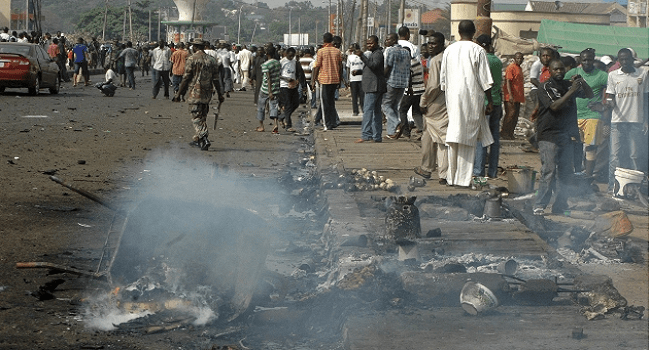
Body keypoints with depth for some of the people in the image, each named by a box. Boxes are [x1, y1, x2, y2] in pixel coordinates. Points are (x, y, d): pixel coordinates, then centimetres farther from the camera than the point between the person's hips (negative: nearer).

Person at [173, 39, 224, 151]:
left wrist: (179, 93, -3)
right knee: (202, 117, 17)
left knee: (197, 118, -4)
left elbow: (186, 78, -9)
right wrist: (220, 94, 14)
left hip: (195, 93, -6)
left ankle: (204, 139, -18)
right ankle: (197, 139, 25)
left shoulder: (191, 59, -8)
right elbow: (216, 79, 8)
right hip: (207, 93, 6)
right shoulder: (211, 60, 8)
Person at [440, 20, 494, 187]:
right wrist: (490, 101, 1)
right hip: (472, 97, -3)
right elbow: (485, 80, -6)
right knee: (468, 137, 2)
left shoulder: (449, 50, 6)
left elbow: (443, 79, 12)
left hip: (452, 98, 3)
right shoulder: (478, 51, -5)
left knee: (454, 134, 6)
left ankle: (452, 177, 2)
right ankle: (463, 178, 2)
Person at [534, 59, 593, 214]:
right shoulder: (544, 88, -3)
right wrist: (571, 91, -18)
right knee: (549, 171, -12)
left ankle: (560, 206, 12)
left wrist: (582, 83, -3)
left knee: (566, 172, 5)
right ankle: (539, 205, -9)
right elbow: (555, 106, -15)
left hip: (567, 135, 6)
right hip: (549, 136, -6)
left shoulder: (569, 85, 14)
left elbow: (590, 95, 16)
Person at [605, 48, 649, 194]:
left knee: (635, 155, 1)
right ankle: (613, 186, 4)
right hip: (618, 121, 0)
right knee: (615, 155, -2)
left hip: (637, 121, 0)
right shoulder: (613, 75, 7)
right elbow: (610, 97, 9)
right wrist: (610, 103, -16)